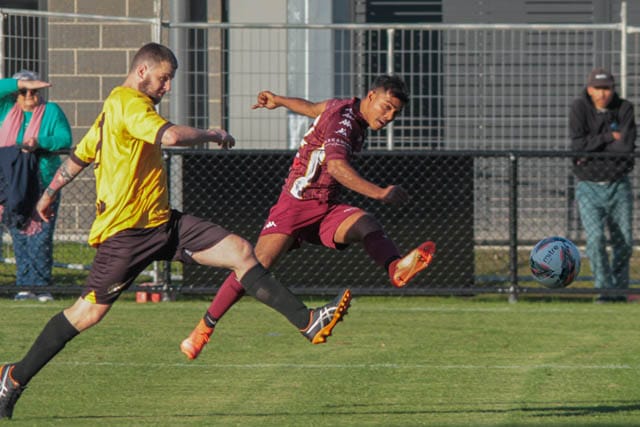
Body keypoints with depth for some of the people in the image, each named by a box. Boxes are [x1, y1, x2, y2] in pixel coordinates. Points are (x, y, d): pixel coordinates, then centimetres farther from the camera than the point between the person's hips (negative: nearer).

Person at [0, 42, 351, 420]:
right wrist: (212, 135, -12)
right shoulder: (128, 103, -13)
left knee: (241, 251, -2)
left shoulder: (115, 109, 19)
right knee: (89, 312, -5)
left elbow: (78, 156, 28)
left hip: (162, 222, 10)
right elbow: (170, 136, -29)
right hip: (128, 230, -10)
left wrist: (49, 195, 38)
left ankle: (306, 321, -5)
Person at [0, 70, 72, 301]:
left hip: (42, 183, -2)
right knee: (19, 235, 0)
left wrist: (39, 142, -20)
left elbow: (65, 139, -4)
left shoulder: (51, 111, 7)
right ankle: (24, 286, 2)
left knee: (40, 236, -8)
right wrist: (22, 84, -11)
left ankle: (41, 285, -6)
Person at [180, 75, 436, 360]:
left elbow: (313, 108, 33)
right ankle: (205, 327, -2)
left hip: (328, 209, 7)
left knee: (366, 224, -26)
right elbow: (336, 166, -32)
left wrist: (278, 101, 50)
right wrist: (379, 193, -39)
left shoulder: (351, 112, 14)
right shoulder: (341, 116, -15)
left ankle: (396, 268, -57)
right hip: (296, 204, -7)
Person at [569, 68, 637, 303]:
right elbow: (578, 145, -16)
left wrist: (592, 151, -14)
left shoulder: (624, 109, -3)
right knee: (595, 237, -16)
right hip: (589, 187, -1)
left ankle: (619, 289, 18)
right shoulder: (580, 108, -5)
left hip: (618, 186, 1)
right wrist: (609, 137, -14)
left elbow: (626, 146, -16)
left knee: (624, 241, 2)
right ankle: (605, 289, -9)